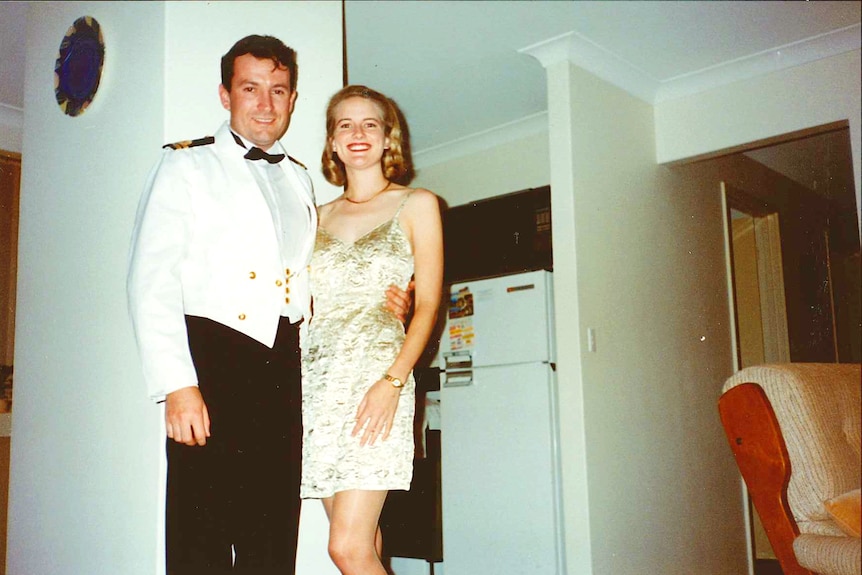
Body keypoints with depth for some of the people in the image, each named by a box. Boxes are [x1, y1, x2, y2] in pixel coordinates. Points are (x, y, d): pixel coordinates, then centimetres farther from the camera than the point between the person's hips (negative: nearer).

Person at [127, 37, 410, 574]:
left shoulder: (300, 179, 22)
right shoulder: (187, 166, 5)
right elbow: (151, 282, -5)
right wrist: (177, 385, -15)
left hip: (284, 364, 5)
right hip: (211, 358, -4)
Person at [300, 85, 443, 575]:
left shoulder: (416, 205, 7)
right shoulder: (321, 215, 19)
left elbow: (428, 303, -1)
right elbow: (308, 304, 18)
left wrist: (393, 381, -15)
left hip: (375, 374, -4)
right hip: (316, 378, 5)